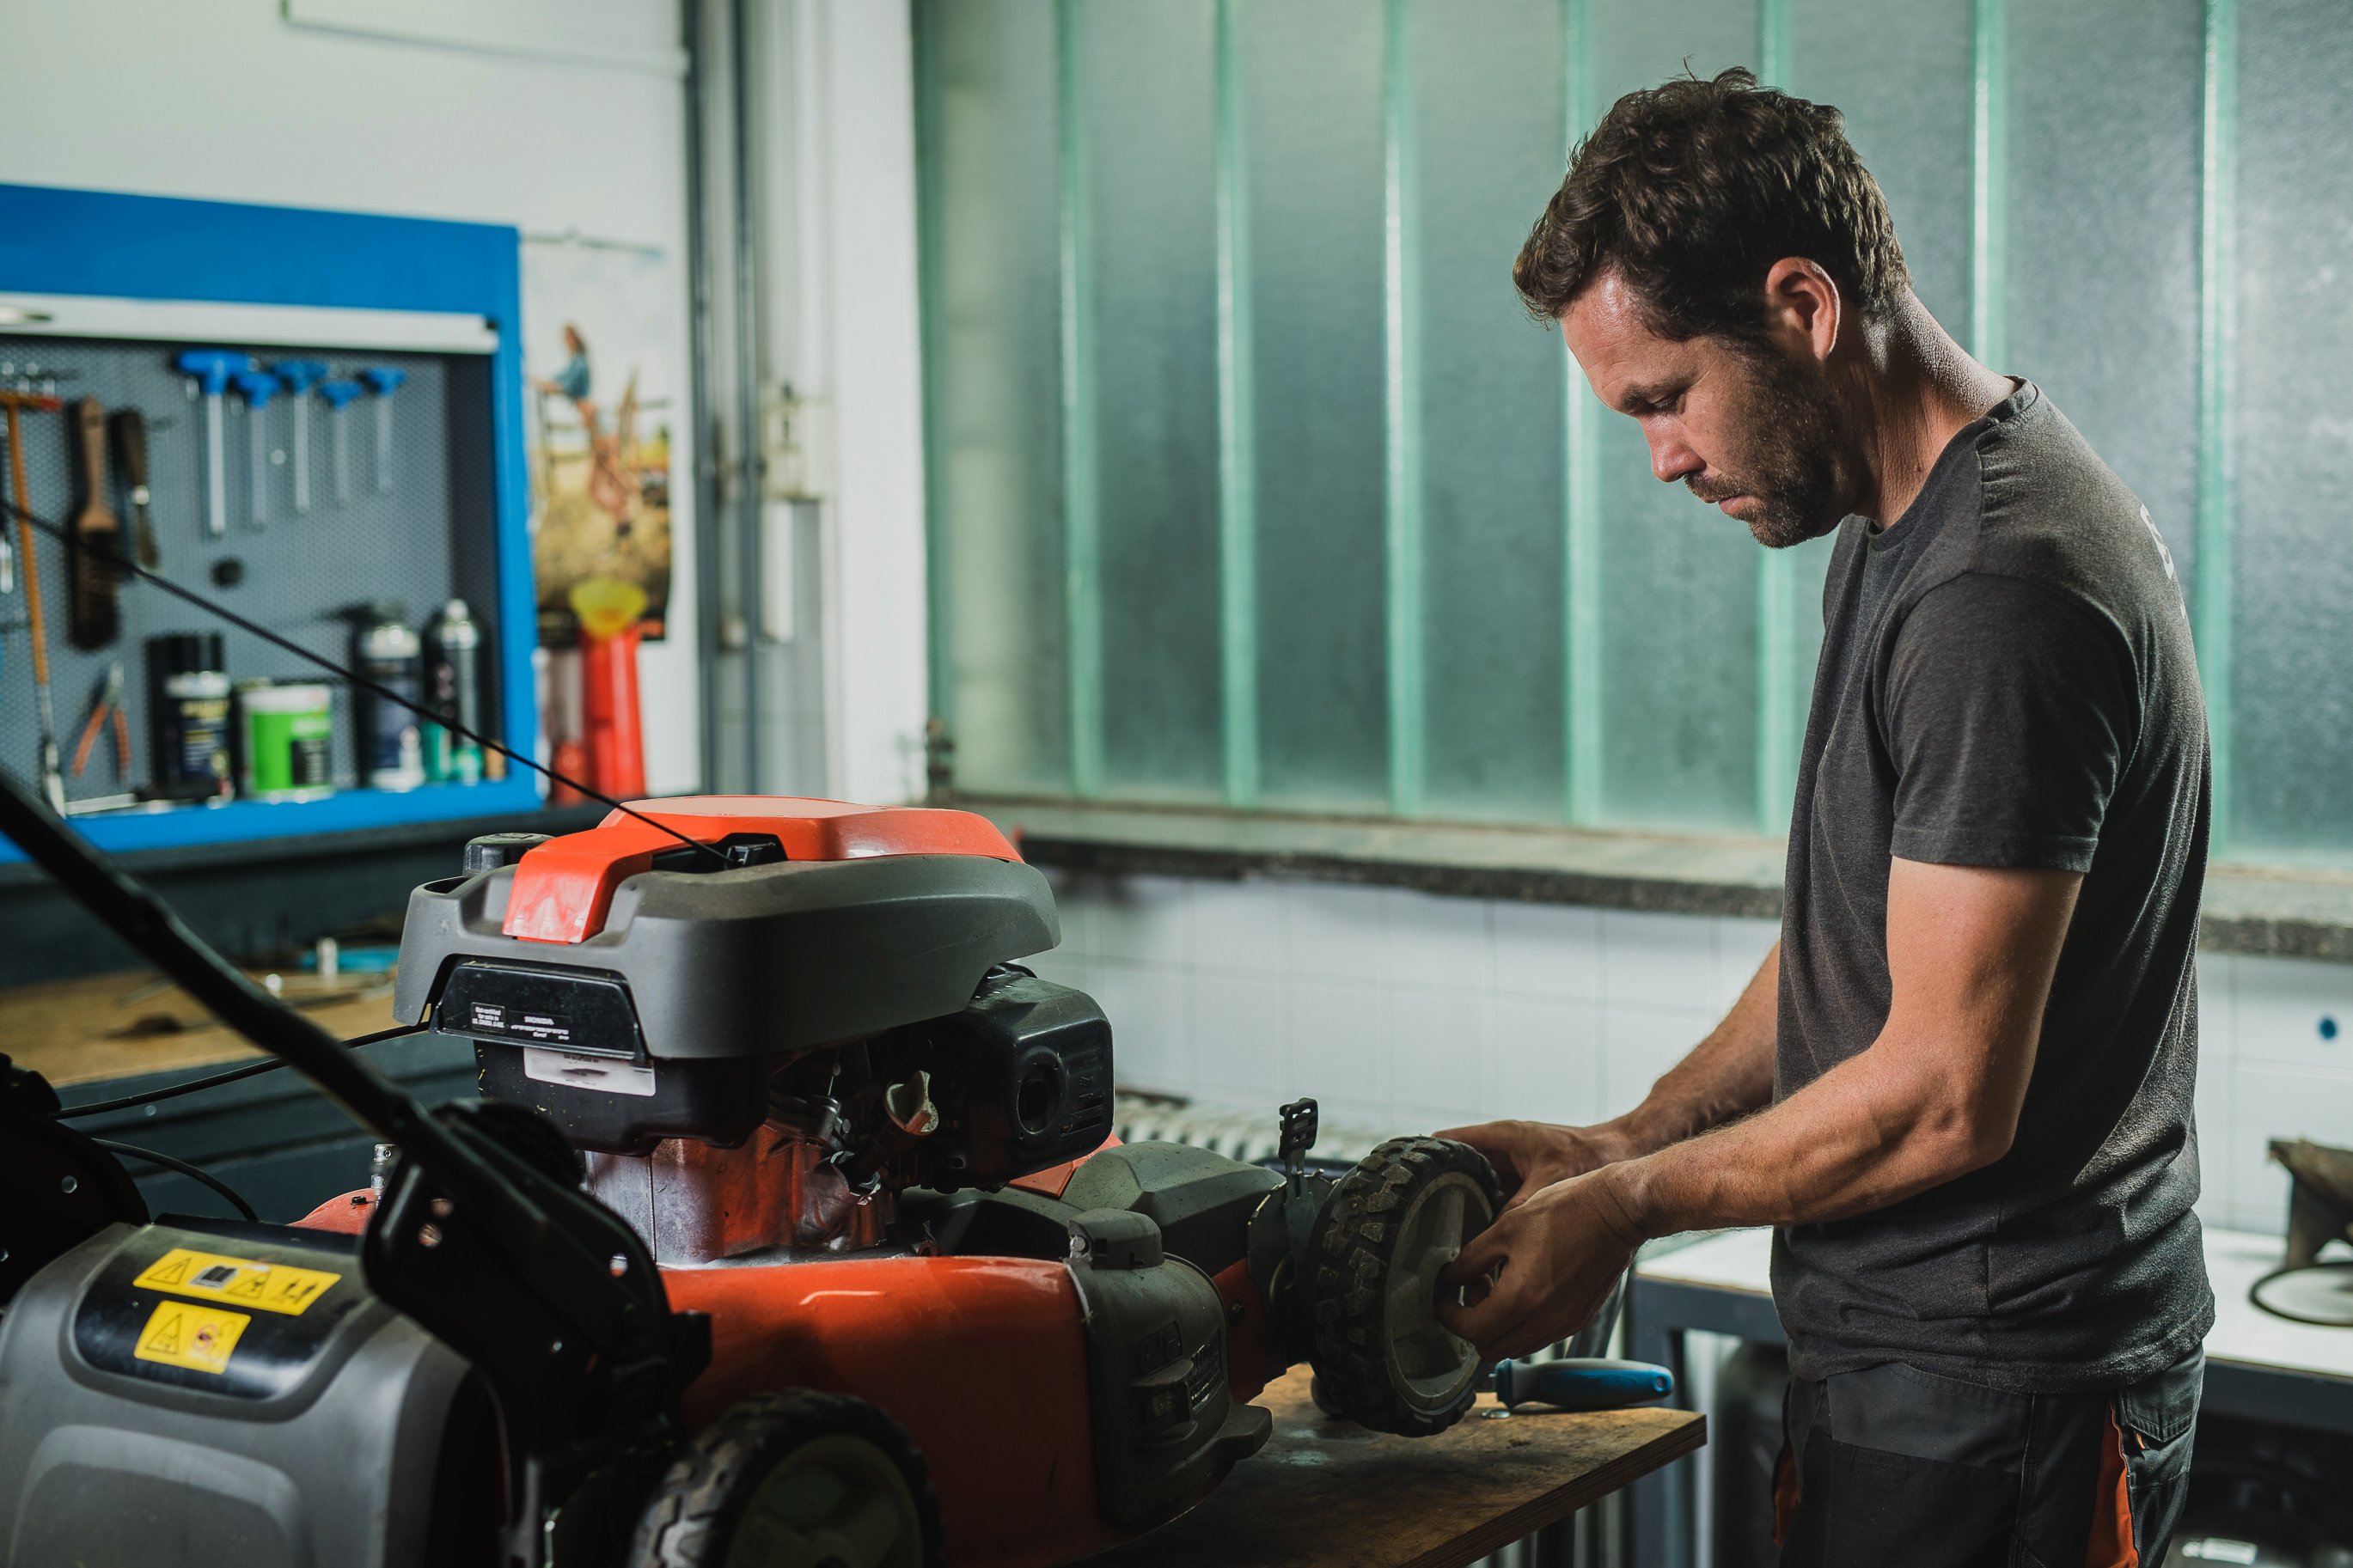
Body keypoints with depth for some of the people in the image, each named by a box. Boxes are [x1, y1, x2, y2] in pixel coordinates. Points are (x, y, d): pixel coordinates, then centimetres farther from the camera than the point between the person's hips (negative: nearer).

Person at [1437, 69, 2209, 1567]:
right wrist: (1623, 1145, 7)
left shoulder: (1999, 594, -23)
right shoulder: (1901, 533, 10)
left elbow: (1947, 1094, -23)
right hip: (1907, 1341, 9)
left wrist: (1622, 1211, -11)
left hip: (1990, 1392, -9)